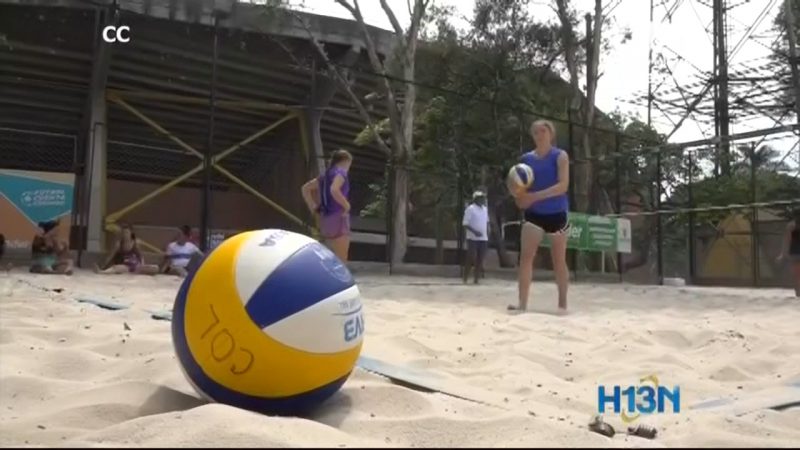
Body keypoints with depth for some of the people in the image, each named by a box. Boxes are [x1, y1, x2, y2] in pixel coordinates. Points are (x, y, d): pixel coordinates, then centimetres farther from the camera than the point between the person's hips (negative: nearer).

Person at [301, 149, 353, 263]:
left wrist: (313, 207, 16)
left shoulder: (325, 175, 17)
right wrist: (346, 205, -16)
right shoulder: (340, 172, -8)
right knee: (341, 261, -5)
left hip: (326, 219, 9)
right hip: (338, 218, -8)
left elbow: (305, 188, 22)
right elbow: (334, 190, -28)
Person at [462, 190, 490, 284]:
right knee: (470, 260, -5)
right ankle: (465, 280, 4)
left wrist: (488, 236, 10)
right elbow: (465, 224, -11)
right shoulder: (470, 209, -7)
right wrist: (474, 231, -23)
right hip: (472, 238, -6)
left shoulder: (485, 209, 13)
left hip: (483, 239, 6)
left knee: (480, 261, 4)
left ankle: (476, 280, 9)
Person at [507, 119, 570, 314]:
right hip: (534, 213, 3)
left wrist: (535, 196, -26)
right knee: (525, 256, -10)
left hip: (557, 213, -3)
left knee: (559, 260, 6)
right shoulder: (526, 159, 6)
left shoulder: (560, 156, -5)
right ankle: (522, 303, -10)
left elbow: (563, 185, -17)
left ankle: (562, 303, 17)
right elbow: (520, 185, 9)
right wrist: (518, 193, -16)